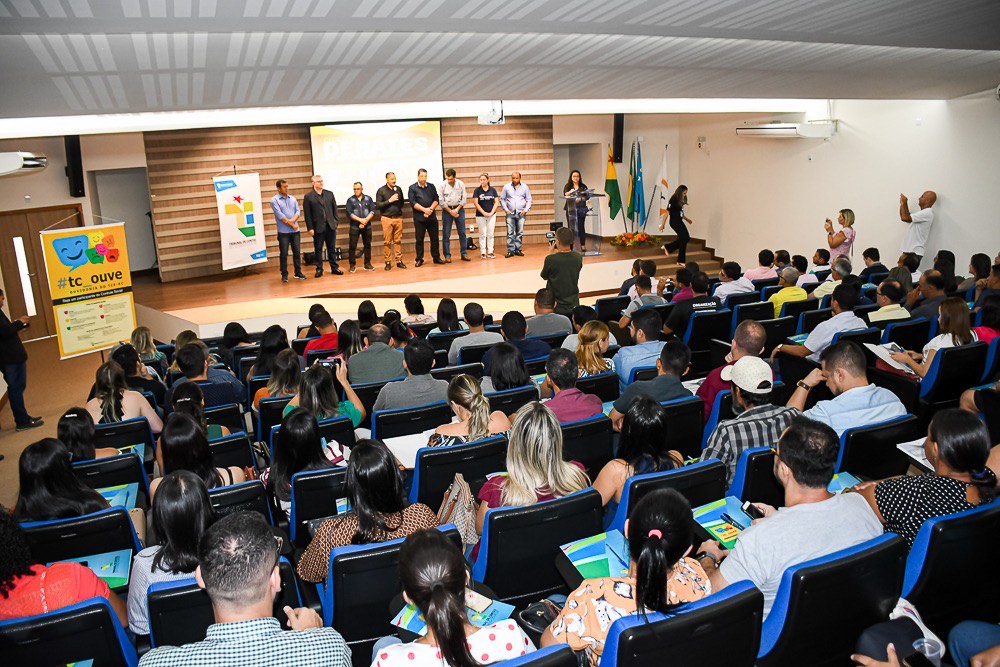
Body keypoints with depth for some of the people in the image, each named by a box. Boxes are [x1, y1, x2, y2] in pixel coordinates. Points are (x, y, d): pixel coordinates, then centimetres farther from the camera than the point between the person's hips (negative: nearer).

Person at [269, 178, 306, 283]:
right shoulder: (274, 200, -5)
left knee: (296, 252, 8)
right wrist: (291, 224, -11)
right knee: (283, 254, 0)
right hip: (283, 232, -4)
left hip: (295, 231, 4)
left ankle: (298, 272, 18)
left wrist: (292, 220, -15)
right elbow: (280, 215, -13)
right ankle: (284, 275, 8)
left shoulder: (292, 198, 10)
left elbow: (298, 211, 2)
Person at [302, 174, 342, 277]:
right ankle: (319, 269, 12)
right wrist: (310, 228, -9)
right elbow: (307, 214, -4)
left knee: (332, 248, 9)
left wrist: (335, 222, 3)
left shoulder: (329, 194, 9)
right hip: (318, 227, -3)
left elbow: (335, 209, 11)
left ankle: (334, 268, 16)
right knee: (318, 249, 5)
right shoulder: (308, 197, -2)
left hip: (331, 226, 3)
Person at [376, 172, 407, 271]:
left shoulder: (398, 189, 8)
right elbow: (377, 205, -7)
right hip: (387, 218, -3)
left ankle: (399, 260, 10)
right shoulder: (381, 190, -3)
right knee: (388, 241, 0)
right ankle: (388, 262, 5)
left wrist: (399, 210, 8)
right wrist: (389, 201, -14)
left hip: (398, 218, 3)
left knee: (398, 241, 5)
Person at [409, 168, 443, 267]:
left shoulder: (431, 186, 11)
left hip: (432, 217, 3)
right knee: (419, 239, 1)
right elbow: (412, 203, -8)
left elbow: (436, 200, 5)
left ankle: (436, 257, 15)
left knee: (434, 238, 6)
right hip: (419, 218, -3)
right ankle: (419, 259, 8)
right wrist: (424, 209, -15)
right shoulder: (412, 188, 2)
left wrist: (430, 209, -12)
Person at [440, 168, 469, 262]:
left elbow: (463, 199, 0)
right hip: (447, 209, -1)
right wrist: (450, 211, -10)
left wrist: (456, 210, -10)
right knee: (446, 234, -2)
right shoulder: (443, 185, -6)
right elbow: (441, 201, -5)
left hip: (459, 209, 1)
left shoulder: (461, 184, -2)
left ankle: (464, 254, 12)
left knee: (462, 232, 4)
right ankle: (447, 256, 4)